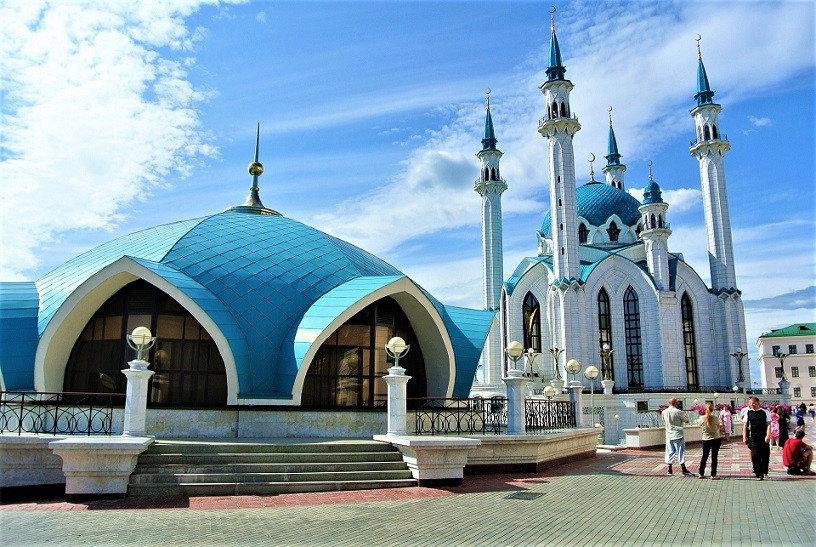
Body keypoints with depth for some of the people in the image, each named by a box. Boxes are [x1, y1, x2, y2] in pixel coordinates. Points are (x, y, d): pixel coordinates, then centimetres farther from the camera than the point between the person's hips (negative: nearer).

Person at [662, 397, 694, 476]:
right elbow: (686, 421, -1)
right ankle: (684, 470, 5)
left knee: (670, 452, 9)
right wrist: (683, 415, 16)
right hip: (678, 435, -4)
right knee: (681, 452, 2)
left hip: (669, 436, 4)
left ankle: (669, 470, 11)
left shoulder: (664, 412, 2)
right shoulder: (678, 412, -13)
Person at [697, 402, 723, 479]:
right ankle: (713, 475, 7)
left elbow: (699, 424, 7)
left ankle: (701, 474, 18)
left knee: (704, 456, 13)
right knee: (714, 457, 5)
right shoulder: (715, 418, -14)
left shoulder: (701, 418, -11)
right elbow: (719, 426, 0)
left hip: (705, 439, 2)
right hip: (716, 439, -2)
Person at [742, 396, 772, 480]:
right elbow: (745, 425, 7)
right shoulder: (748, 412, 5)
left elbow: (768, 424, 1)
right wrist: (744, 437, 1)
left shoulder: (765, 412, 4)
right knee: (755, 455, -3)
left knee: (765, 455, 5)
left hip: (763, 438, 0)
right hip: (753, 437, 0)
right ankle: (758, 474, 4)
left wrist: (768, 436, -10)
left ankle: (764, 471, 25)